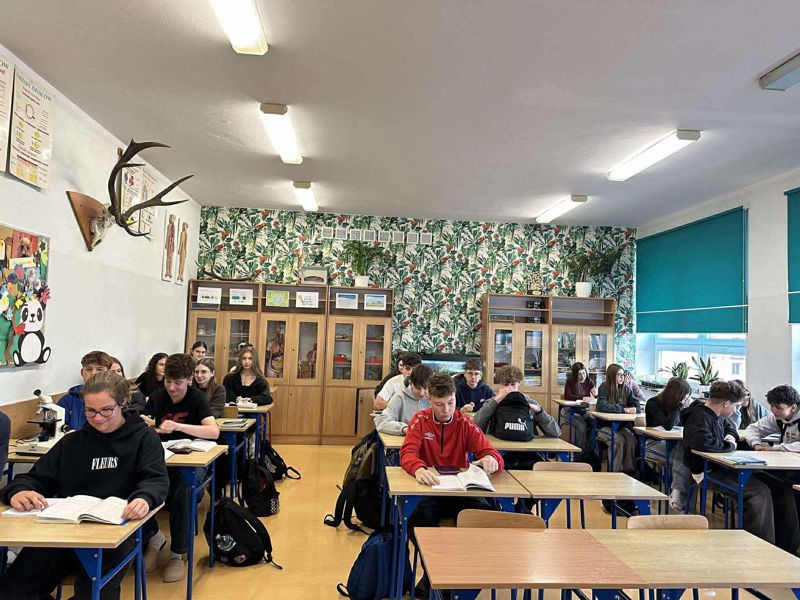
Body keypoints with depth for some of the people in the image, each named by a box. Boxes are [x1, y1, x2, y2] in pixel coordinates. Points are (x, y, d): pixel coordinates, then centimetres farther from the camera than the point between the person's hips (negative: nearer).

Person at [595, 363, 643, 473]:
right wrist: (624, 409, -29)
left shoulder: (626, 389, 4)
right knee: (618, 439, -29)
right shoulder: (604, 388, -10)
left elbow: (637, 405, 0)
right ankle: (615, 471, -18)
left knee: (631, 438, -24)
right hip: (604, 426, -4)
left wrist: (634, 409, -22)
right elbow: (602, 406, -26)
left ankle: (628, 470, -16)